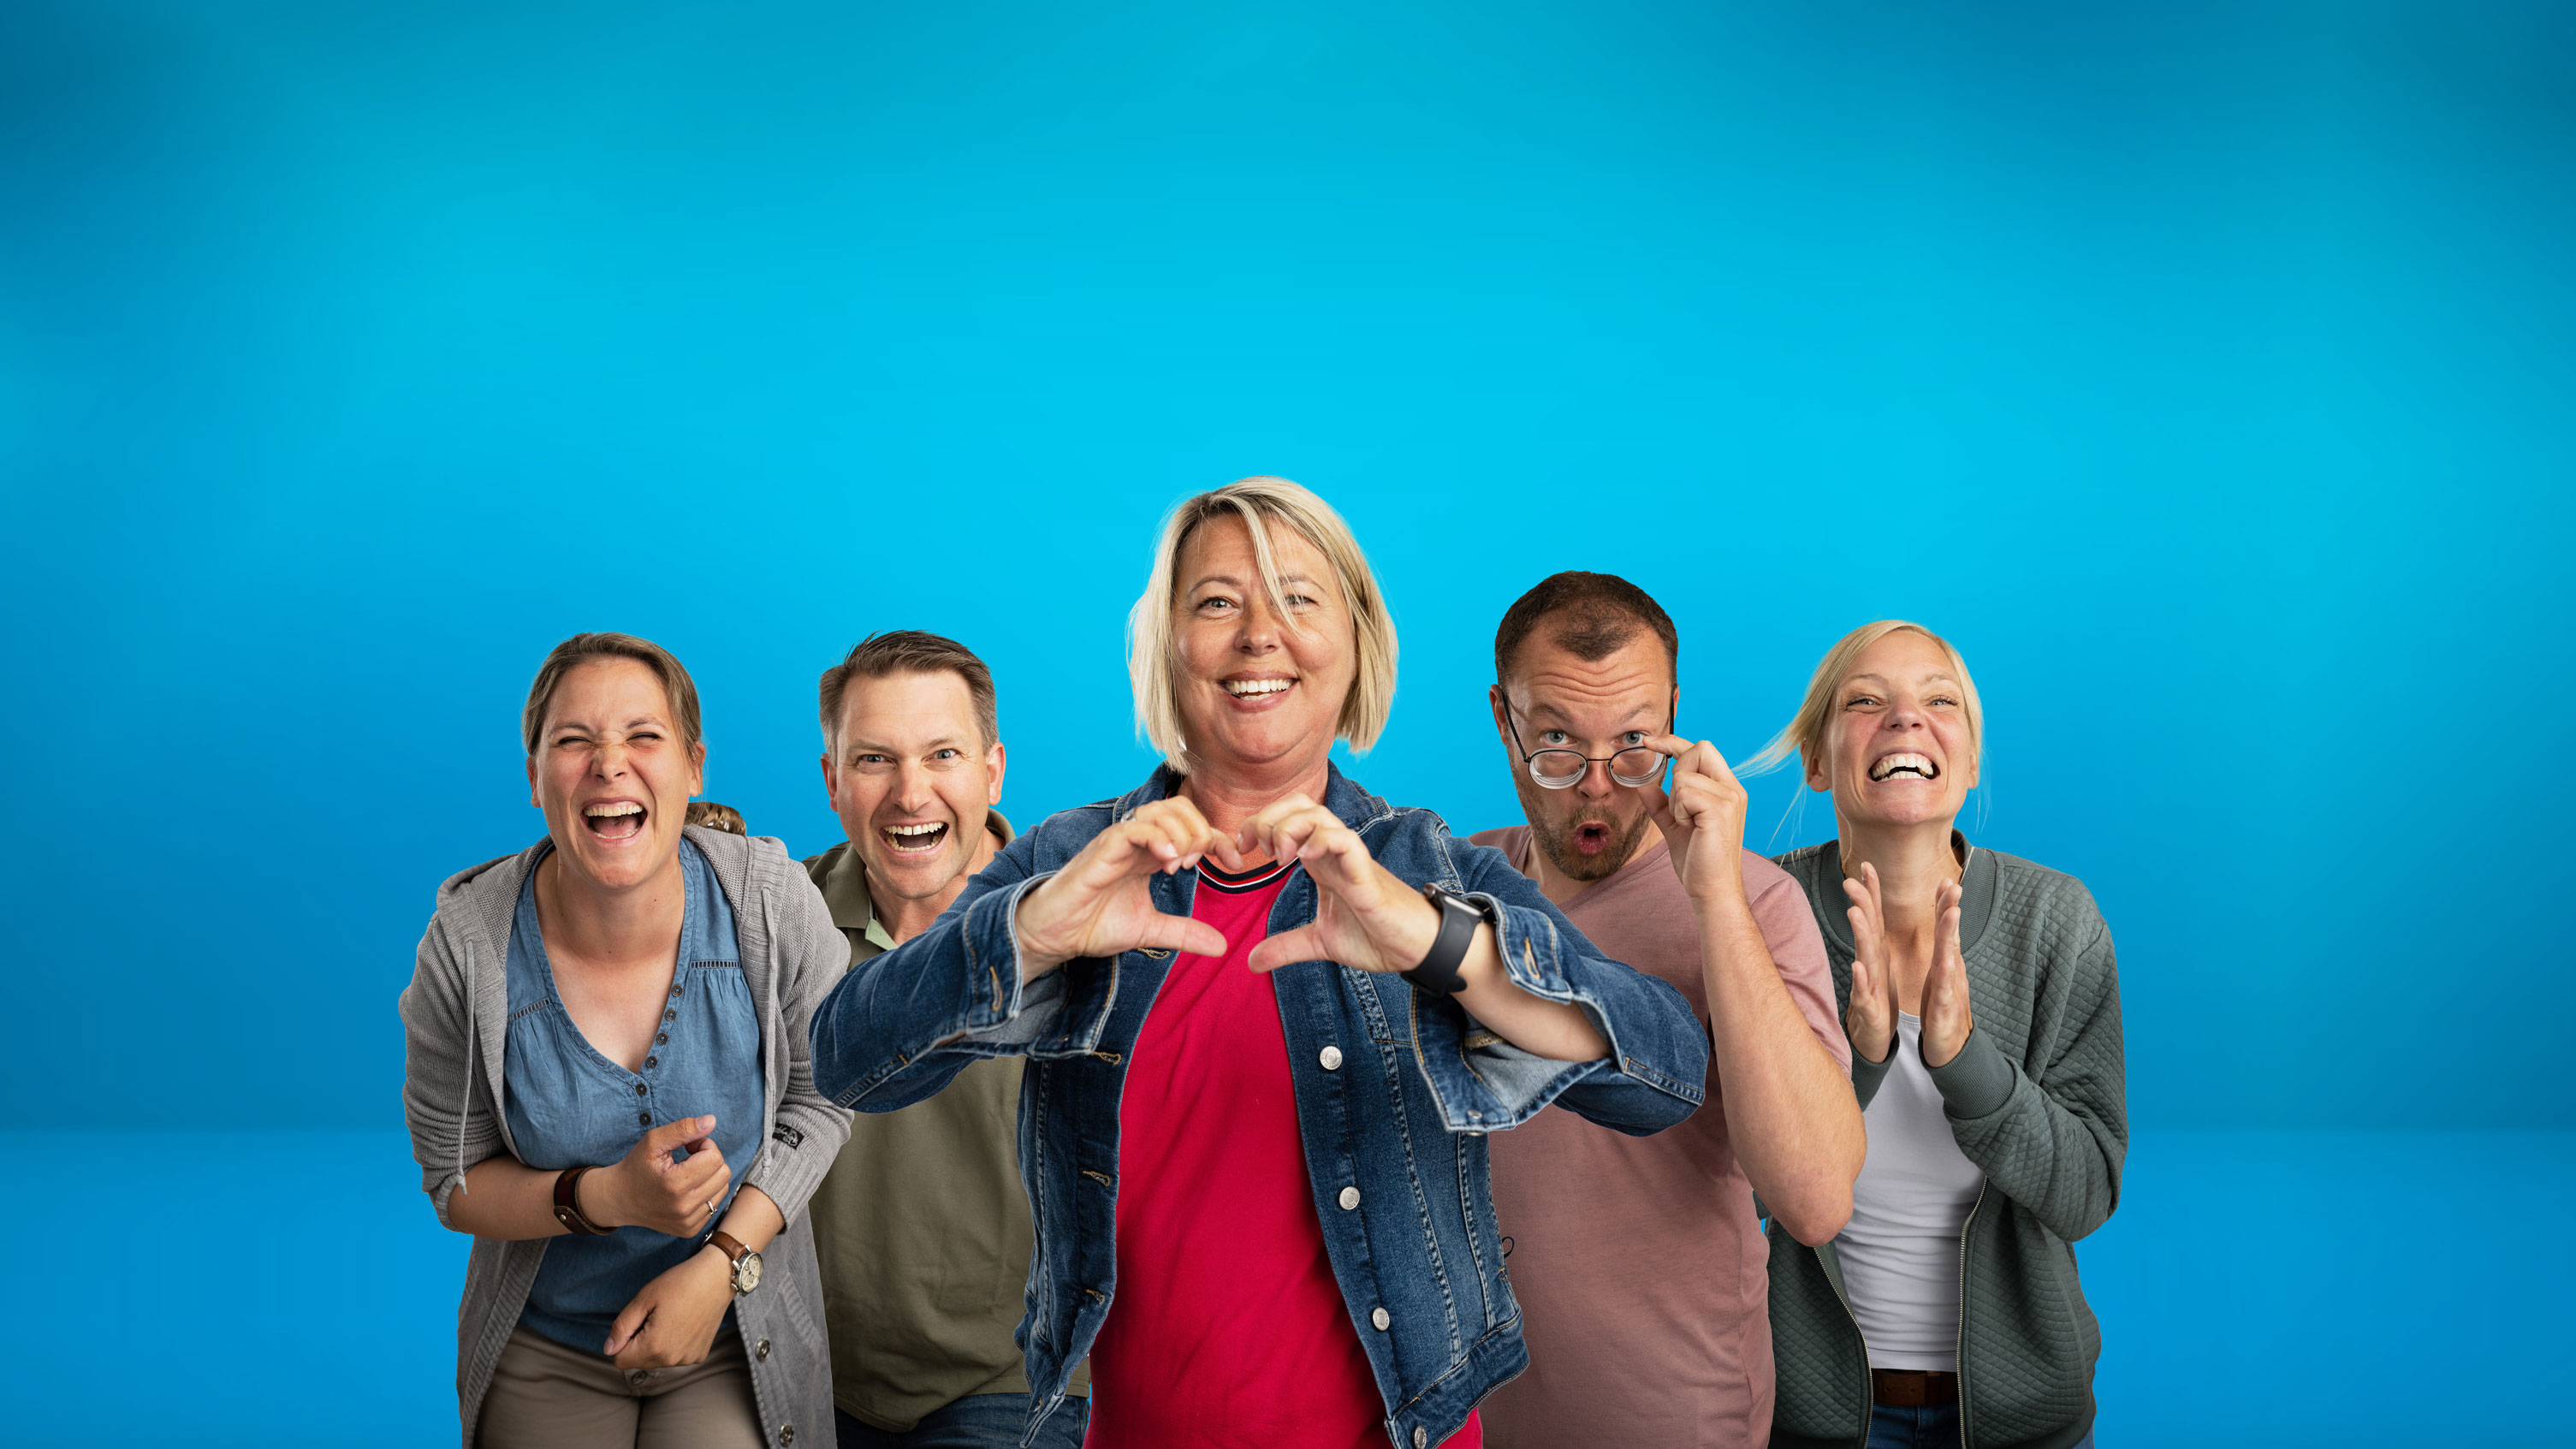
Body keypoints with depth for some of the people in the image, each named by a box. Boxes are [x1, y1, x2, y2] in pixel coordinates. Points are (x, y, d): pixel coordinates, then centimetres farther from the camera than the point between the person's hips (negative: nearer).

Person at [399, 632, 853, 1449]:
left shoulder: (774, 906, -17)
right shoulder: (468, 946, -17)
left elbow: (817, 1104, -3)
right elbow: (454, 1182, -7)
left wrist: (720, 1265, -16)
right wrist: (606, 1198, -25)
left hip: (738, 1343, 0)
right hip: (545, 1356, 0)